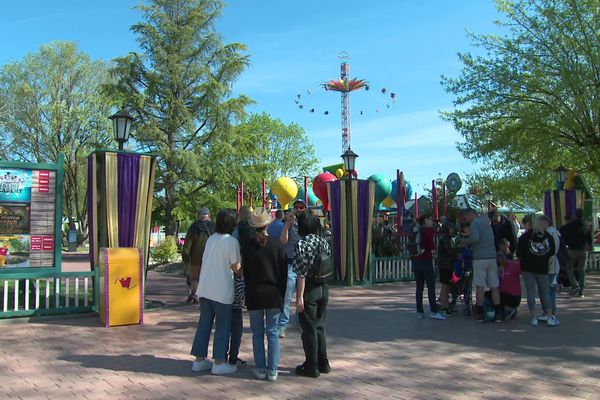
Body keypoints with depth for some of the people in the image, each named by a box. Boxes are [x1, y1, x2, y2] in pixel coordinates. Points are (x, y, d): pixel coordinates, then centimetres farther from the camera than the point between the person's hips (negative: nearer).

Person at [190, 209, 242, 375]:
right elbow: (236, 268, -11)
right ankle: (219, 363, 8)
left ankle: (199, 359, 20)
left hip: (204, 288, 6)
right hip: (222, 290, -6)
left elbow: (205, 261, 12)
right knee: (222, 325, 5)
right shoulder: (232, 241, -12)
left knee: (204, 323, 14)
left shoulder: (211, 239, 8)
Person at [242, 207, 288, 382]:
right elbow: (283, 272, -2)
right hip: (273, 294, 0)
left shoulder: (246, 246, -6)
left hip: (254, 295, 0)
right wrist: (282, 295, 7)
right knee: (273, 332, 8)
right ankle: (272, 371, 11)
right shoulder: (277, 244, -6)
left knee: (257, 333, 10)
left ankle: (260, 369, 15)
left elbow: (245, 272, 2)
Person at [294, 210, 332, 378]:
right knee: (320, 327, 18)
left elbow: (301, 273, -18)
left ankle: (312, 367, 13)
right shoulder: (324, 242, 4)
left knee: (309, 329, 5)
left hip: (309, 289, -7)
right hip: (323, 288, 7)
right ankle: (323, 363, 26)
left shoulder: (301, 244, -16)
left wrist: (299, 297, -15)